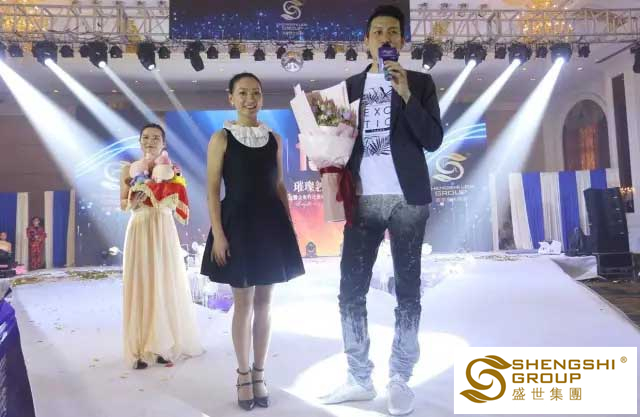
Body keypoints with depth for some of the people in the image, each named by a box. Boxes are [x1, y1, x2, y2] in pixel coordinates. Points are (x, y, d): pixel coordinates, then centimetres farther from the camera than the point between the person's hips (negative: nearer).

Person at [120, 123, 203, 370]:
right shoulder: (129, 169, 6)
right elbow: (122, 204, 8)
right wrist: (132, 203, -13)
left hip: (164, 231, 0)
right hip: (139, 231, 0)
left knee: (166, 285, 2)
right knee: (139, 286, 0)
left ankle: (164, 345, 14)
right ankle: (140, 349, 8)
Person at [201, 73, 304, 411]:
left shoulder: (274, 139, 9)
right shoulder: (222, 138, -1)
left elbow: (279, 186, 12)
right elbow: (213, 189, -5)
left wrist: (289, 225, 6)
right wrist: (218, 233, -14)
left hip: (271, 223, 4)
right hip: (238, 222, -3)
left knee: (264, 302, 9)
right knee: (243, 301, 4)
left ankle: (259, 373, 24)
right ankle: (243, 374, 22)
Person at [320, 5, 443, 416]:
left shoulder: (421, 82, 7)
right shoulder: (351, 85, 14)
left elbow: (433, 140, -3)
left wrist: (406, 95, -13)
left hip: (408, 198, -2)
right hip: (364, 199, 2)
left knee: (408, 291, 3)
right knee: (350, 291, 0)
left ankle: (400, 380, 16)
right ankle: (360, 378, 14)